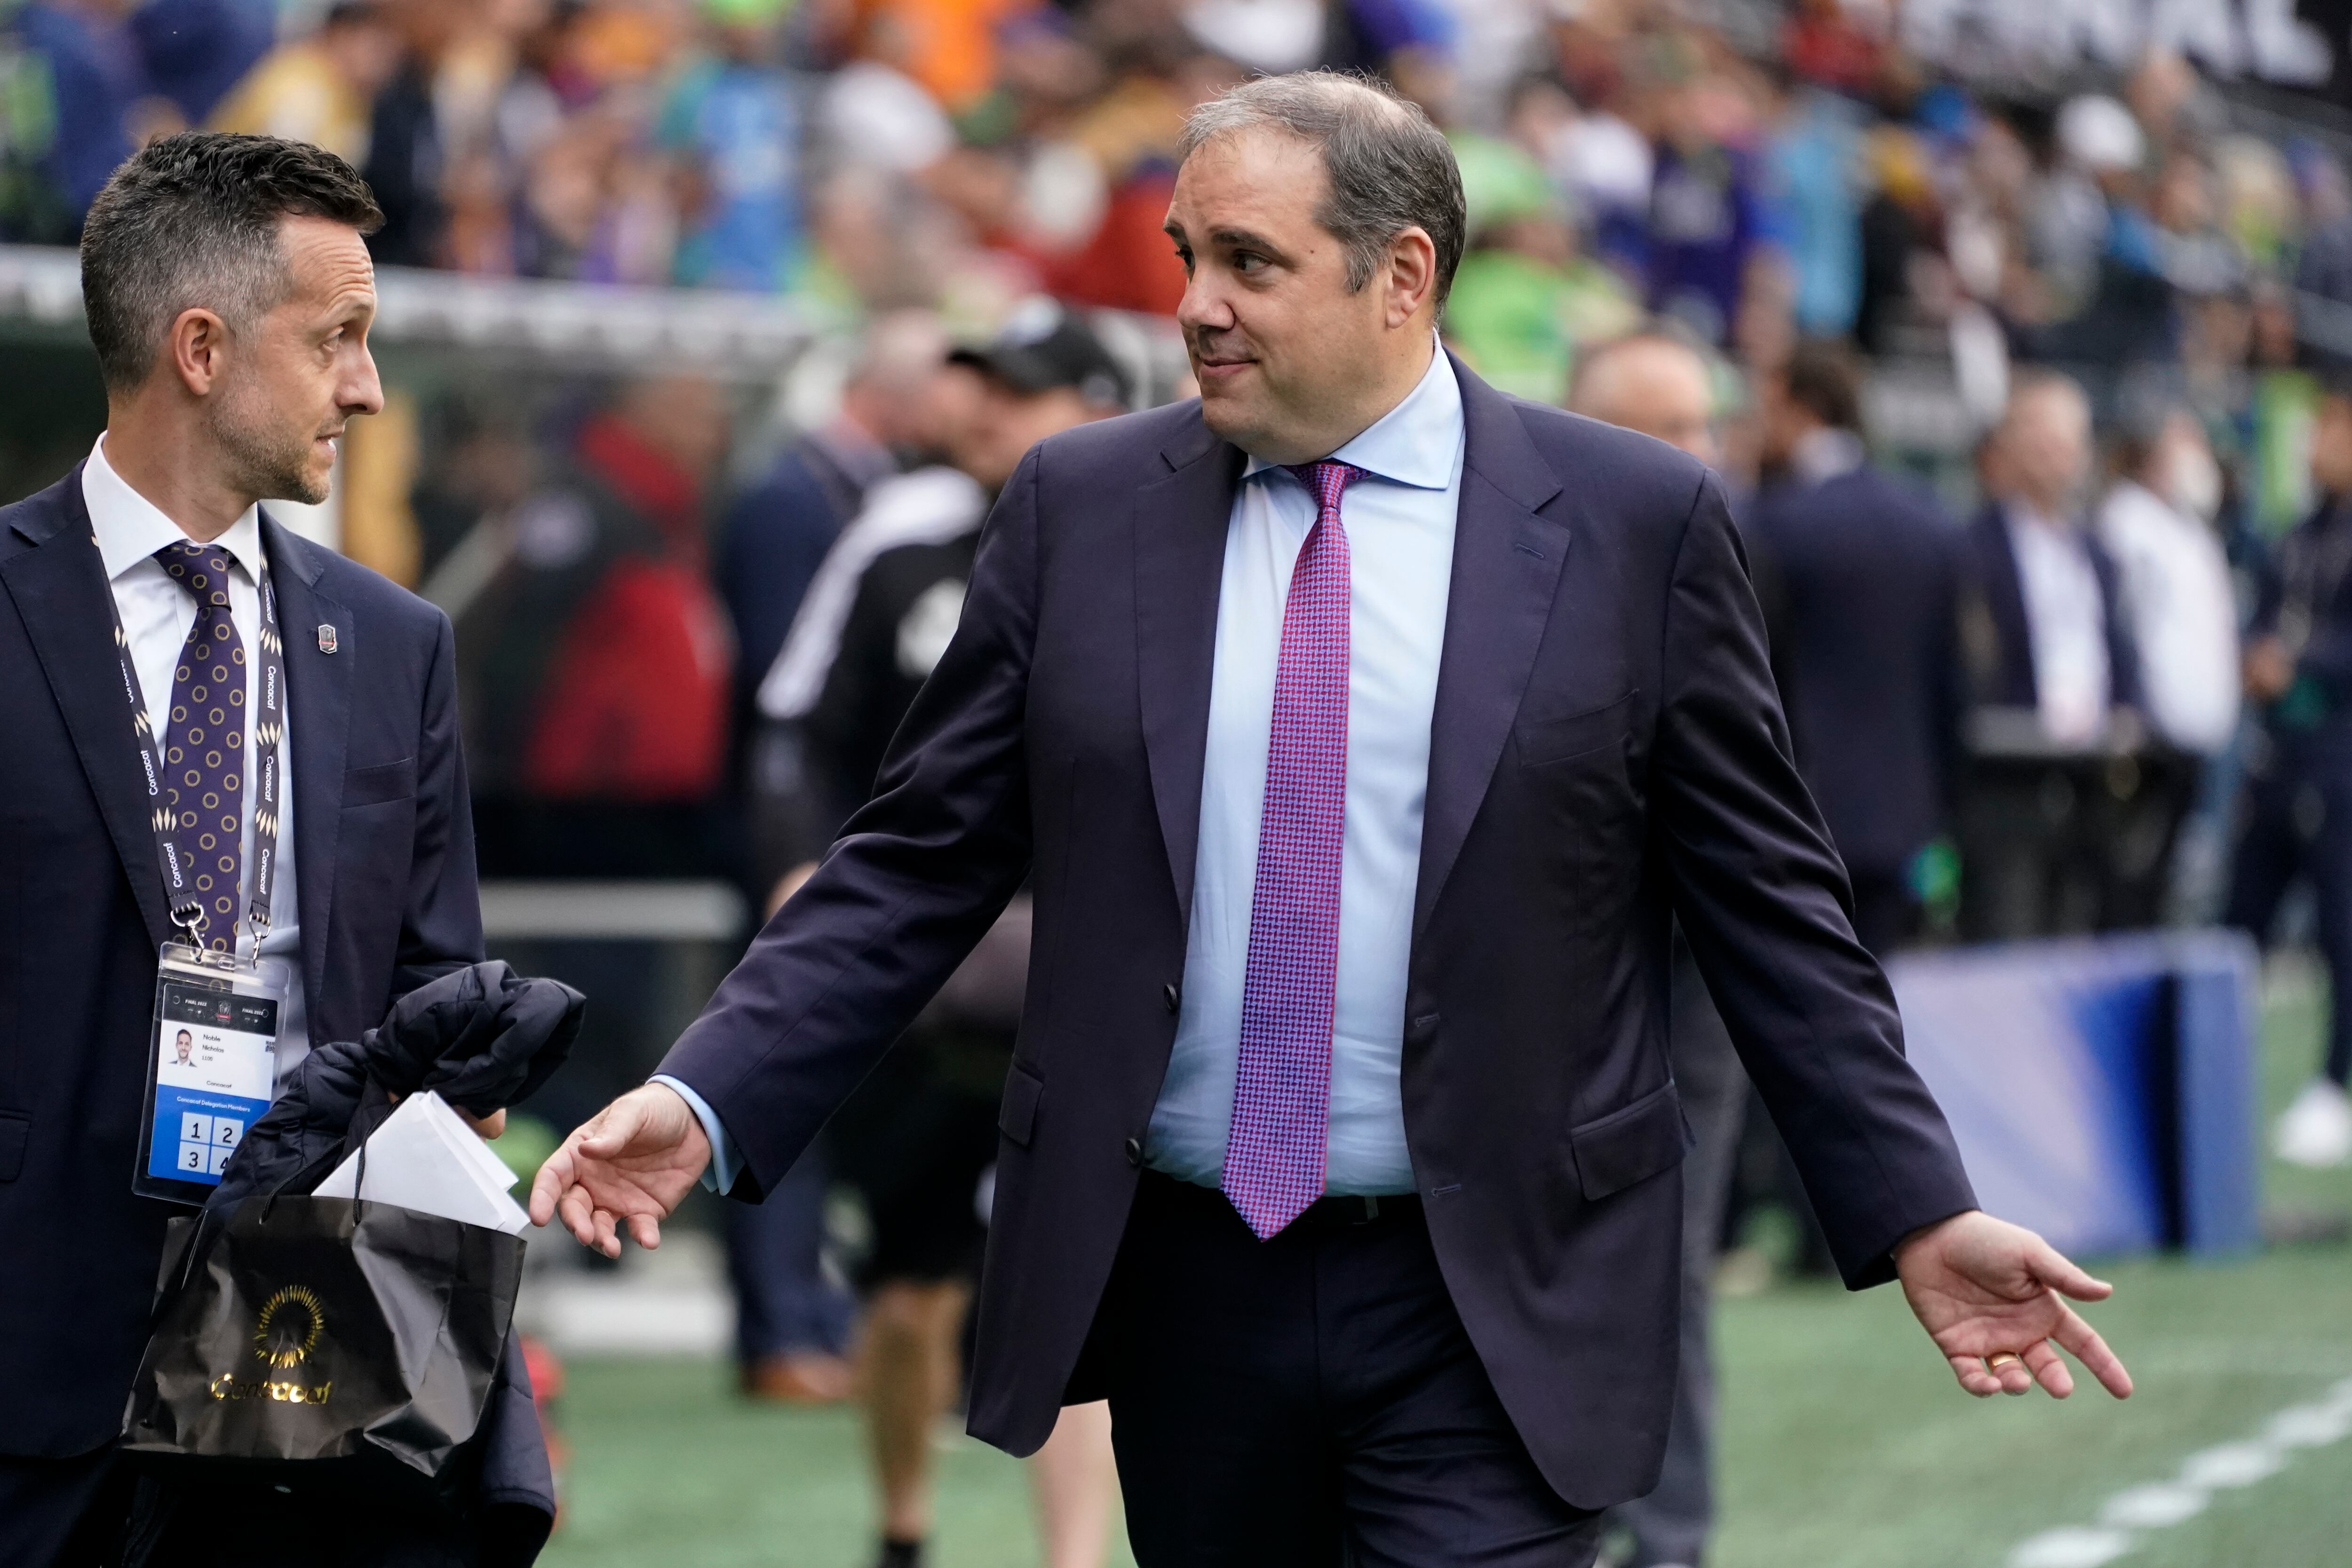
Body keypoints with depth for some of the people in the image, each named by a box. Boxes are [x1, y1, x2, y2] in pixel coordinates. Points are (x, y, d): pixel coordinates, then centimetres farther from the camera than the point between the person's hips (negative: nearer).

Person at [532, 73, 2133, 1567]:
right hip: (1182, 1290, 3)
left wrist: (1920, 1218, -2)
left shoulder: (1636, 524, -1)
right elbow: (915, 865, 6)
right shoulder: (1080, 510, 5)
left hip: (1492, 1308, -3)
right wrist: (706, 1103, -5)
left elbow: (1771, 904, 2)